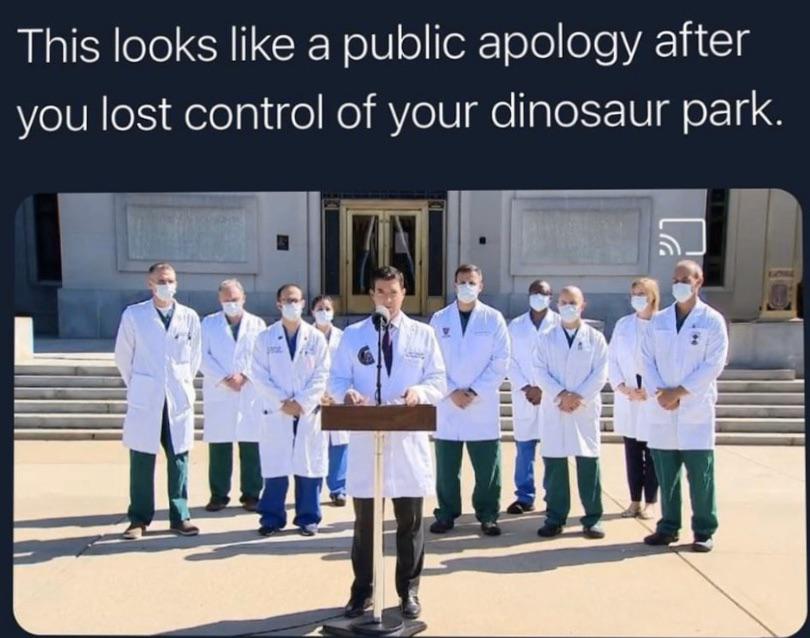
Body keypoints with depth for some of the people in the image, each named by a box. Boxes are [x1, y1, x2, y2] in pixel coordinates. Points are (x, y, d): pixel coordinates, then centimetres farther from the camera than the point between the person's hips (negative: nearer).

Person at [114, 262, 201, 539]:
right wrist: (136, 386, 11)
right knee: (142, 461, 4)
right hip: (144, 400, -1)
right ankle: (139, 518, 15)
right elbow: (123, 356, 7)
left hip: (179, 400, 2)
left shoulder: (190, 317, 3)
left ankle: (179, 517, 16)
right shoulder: (133, 315, -1)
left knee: (179, 460, 6)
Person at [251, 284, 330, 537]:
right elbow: (259, 376, 0)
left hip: (309, 413, 0)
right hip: (276, 412, 0)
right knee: (275, 468, 3)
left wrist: (301, 403, -11)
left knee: (309, 468, 3)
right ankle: (272, 517, 14)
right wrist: (282, 402, -11)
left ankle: (308, 518, 14)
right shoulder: (265, 338, 5)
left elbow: (321, 376, 0)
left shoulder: (316, 338, 5)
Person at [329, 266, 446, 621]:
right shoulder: (353, 335, 7)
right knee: (364, 521, 8)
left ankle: (408, 591, 23)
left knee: (410, 521, 8)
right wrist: (348, 392, -18)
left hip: (408, 439, 0)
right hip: (365, 438, 0)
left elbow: (439, 381, 4)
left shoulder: (423, 334, 7)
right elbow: (337, 379, 5)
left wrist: (419, 391, -17)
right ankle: (362, 591, 22)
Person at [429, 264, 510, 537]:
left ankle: (488, 515, 17)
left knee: (487, 467, 4)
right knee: (446, 467, 6)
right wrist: (451, 392, -10)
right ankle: (446, 514, 19)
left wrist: (475, 392, -10)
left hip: (483, 405, -1)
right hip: (447, 404, 1)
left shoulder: (494, 319, 2)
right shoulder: (439, 319, 6)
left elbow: (501, 361, -2)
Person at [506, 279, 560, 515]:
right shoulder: (515, 326, 10)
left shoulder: (560, 324, 2)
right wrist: (526, 388, -7)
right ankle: (524, 497, 10)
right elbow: (510, 361, 5)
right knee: (524, 448, 3)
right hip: (524, 396, 2)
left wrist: (546, 389, -9)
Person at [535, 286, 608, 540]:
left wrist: (578, 396, -12)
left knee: (588, 464, 1)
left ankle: (592, 518, 10)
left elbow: (600, 373, -1)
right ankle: (555, 518, 12)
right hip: (554, 410, 1)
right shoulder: (547, 339, 9)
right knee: (554, 465, 3)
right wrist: (561, 394, -13)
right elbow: (541, 372, 1)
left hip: (585, 409, -1)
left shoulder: (595, 338, 6)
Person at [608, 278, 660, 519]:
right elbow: (612, 359, 6)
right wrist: (622, 387, -7)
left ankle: (649, 502, 14)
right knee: (632, 450, 8)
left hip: (654, 398, -3)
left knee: (652, 452, 3)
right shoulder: (622, 324, 8)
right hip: (627, 398, 3)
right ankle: (635, 501, 17)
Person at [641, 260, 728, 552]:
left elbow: (714, 365, -6)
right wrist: (659, 392, -9)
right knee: (666, 472, 8)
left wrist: (679, 392, -11)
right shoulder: (658, 321, 11)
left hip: (697, 409, -3)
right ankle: (668, 527, 19)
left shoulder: (712, 320, 1)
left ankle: (704, 530, 11)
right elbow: (647, 360, 7)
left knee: (700, 473, 0)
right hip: (662, 408, 3)